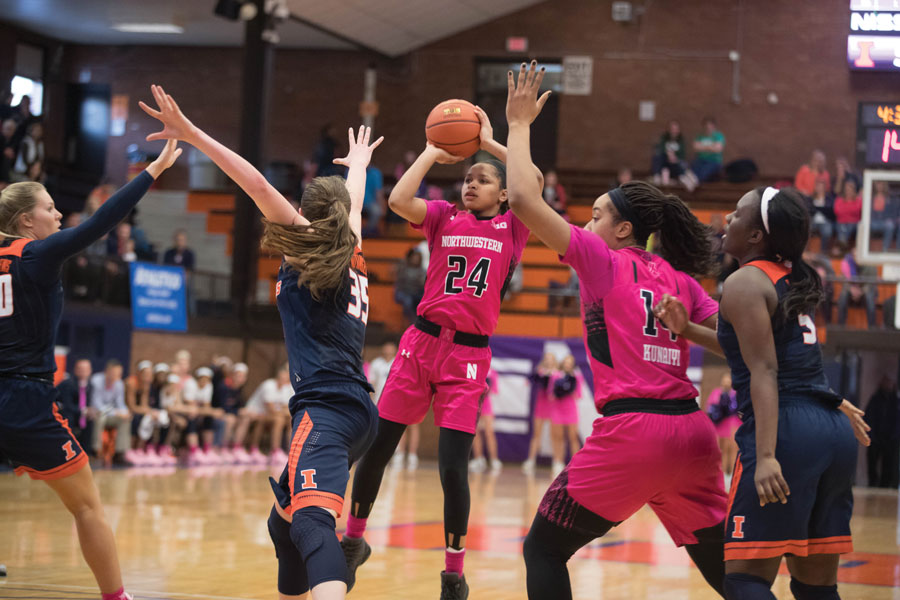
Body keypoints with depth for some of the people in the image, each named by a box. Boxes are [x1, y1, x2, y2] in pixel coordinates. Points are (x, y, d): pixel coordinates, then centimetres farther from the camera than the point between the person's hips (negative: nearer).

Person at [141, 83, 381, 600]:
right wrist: (358, 165, 63)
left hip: (327, 408, -9)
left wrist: (192, 135, -10)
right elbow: (352, 202, 42)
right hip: (358, 410, 9)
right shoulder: (353, 257, 21)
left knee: (311, 521, -30)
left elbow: (258, 185, -7)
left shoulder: (304, 252, 4)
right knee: (285, 521, 25)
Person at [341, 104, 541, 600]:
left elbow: (534, 180, -12)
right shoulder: (444, 218, 9)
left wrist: (489, 142, -4)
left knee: (453, 468, -8)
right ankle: (354, 540, 26)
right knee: (375, 448, 4)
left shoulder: (512, 228, 5)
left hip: (469, 355, -2)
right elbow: (398, 199, -9)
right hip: (423, 341, 2)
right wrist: (433, 153, 0)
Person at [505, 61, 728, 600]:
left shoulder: (603, 259, 1)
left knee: (543, 550, 7)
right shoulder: (681, 281, 15)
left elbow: (523, 200, -2)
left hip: (631, 430, -6)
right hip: (691, 430, 6)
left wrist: (519, 123, 8)